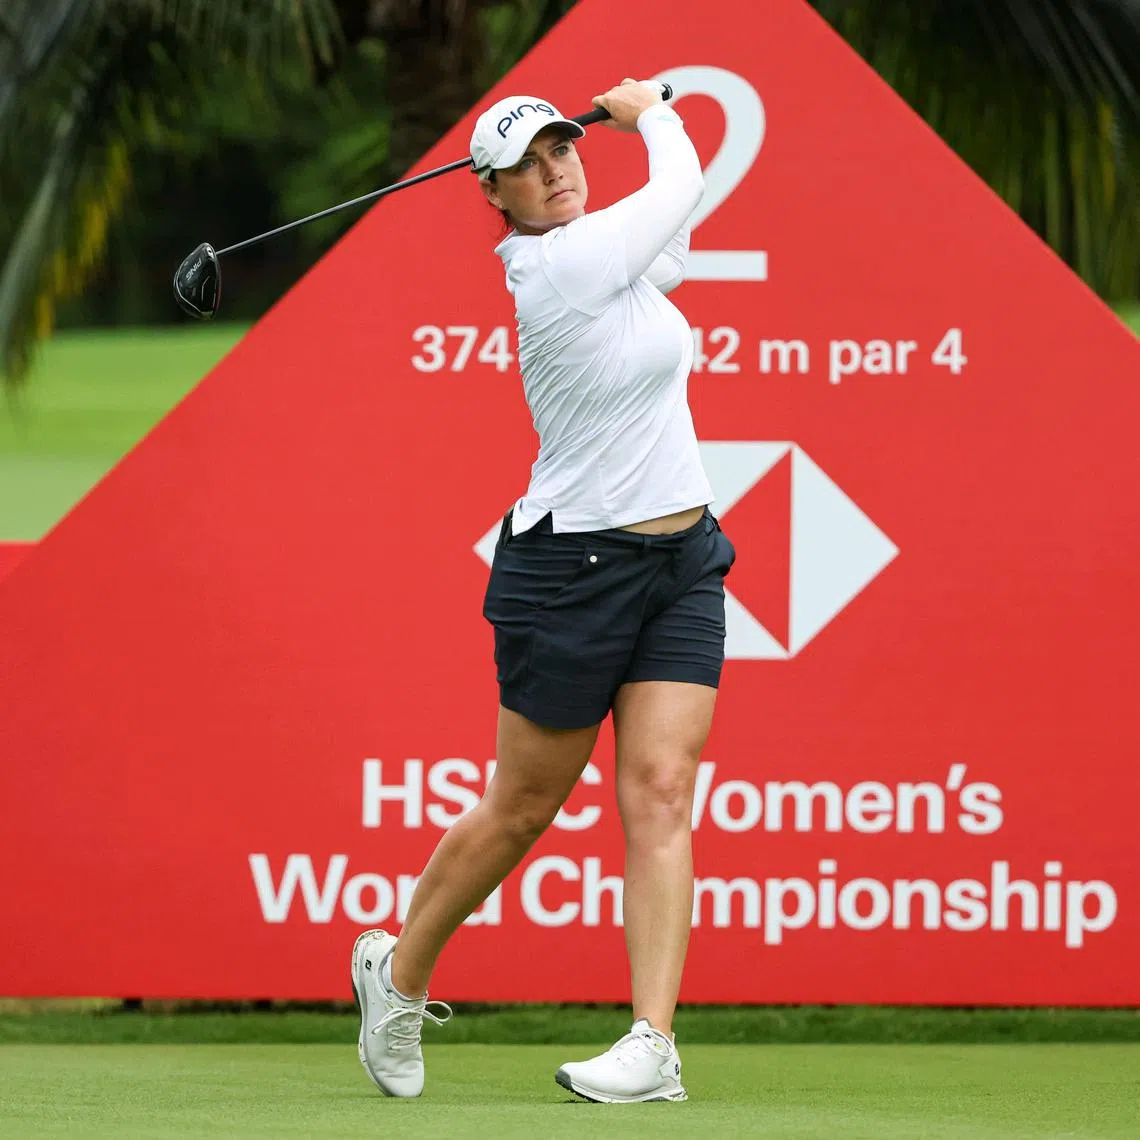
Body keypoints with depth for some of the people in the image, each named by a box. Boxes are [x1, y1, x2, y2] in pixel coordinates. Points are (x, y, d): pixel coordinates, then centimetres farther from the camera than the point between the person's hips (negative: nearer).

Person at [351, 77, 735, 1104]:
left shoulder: (606, 251, 7)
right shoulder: (561, 266, -17)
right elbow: (681, 179, -5)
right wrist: (651, 112, 12)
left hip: (681, 563, 7)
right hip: (574, 567, -7)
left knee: (659, 796, -8)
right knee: (520, 809, 6)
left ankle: (654, 1045, -16)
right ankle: (399, 976, 29)